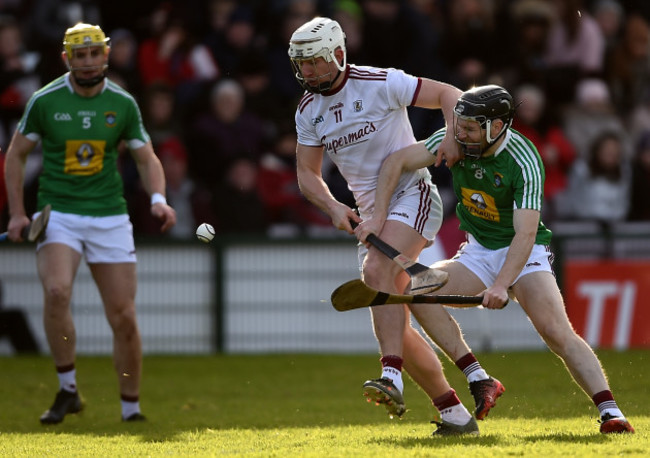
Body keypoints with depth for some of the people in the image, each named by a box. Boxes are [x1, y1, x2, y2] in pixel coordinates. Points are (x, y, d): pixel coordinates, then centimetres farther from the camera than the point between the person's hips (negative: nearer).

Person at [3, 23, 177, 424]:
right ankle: (68, 391, -12)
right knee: (57, 291, -27)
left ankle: (132, 407, 15)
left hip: (110, 217, 2)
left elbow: (147, 158, 9)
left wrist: (159, 199, -10)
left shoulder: (122, 103, 2)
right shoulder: (45, 101, -2)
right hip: (58, 214, -2)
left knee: (124, 316, -2)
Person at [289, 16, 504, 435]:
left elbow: (449, 95, -9)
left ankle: (392, 378, -40)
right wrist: (333, 207, -11)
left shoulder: (381, 84, -12)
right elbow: (307, 173, 8)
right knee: (391, 323, -1)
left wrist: (453, 135, -27)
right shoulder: (308, 110, 6)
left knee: (377, 271, -32)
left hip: (413, 197, -7)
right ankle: (454, 413, 7)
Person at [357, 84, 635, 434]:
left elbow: (525, 233, -32)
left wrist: (501, 286, -45)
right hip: (478, 251, 6)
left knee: (556, 331, -25)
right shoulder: (455, 141, -11)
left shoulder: (524, 162, -26)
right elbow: (397, 162, -3)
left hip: (523, 252, -6)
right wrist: (379, 215, -15)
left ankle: (609, 411, -26)